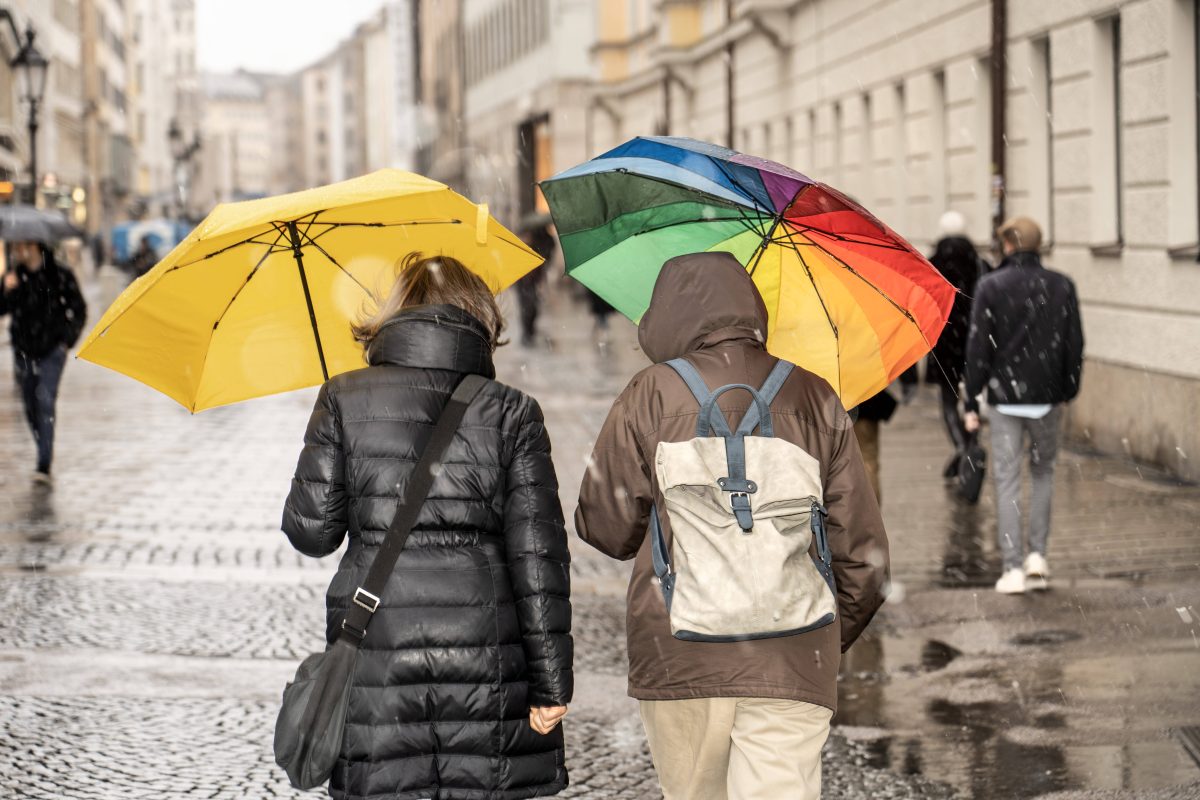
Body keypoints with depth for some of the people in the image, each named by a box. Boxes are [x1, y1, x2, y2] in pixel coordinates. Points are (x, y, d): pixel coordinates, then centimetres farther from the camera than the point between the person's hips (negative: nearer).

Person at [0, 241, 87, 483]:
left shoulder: (60, 275, -5)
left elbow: (79, 309, 4)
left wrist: (68, 340, -2)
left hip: (52, 351, -4)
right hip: (23, 351, 4)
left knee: (45, 401, -15)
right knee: (31, 406, 10)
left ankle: (44, 465, -18)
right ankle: (45, 453, 30)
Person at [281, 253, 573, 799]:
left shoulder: (345, 400, 2)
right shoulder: (511, 414, 1)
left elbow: (311, 531, 1)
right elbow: (538, 554, -4)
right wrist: (551, 682, -1)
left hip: (378, 655, 0)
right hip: (486, 661, 0)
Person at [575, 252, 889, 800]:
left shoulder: (651, 396, 0)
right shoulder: (814, 398, 7)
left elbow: (606, 529, 3)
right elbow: (862, 546, 8)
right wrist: (833, 637, 21)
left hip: (679, 656, -1)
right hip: (793, 661, 1)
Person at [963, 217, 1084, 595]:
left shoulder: (990, 286, -6)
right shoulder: (1061, 286, 2)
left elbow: (978, 347, -7)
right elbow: (1074, 345, 4)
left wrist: (972, 402, -2)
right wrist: (1068, 392, 14)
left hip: (1005, 397, -2)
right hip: (1047, 397, 2)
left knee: (1007, 481, 2)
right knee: (1043, 472, 19)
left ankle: (1014, 568, -1)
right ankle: (1037, 554, 11)